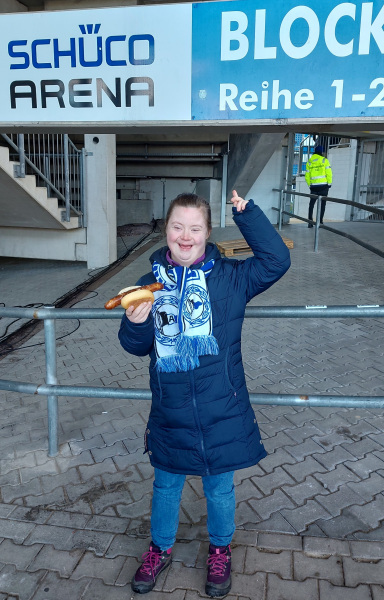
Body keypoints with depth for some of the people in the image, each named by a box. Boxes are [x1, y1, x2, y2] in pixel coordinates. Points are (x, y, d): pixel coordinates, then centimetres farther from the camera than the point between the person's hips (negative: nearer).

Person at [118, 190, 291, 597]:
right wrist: (135, 323, -19)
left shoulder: (228, 277, -7)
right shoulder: (151, 283, -2)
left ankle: (219, 551, 48)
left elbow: (276, 261, -17)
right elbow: (137, 347, 4)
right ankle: (160, 549, 50)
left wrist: (246, 214, -18)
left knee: (219, 489, 20)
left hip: (222, 414, -1)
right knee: (166, 485, 23)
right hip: (170, 414, 2)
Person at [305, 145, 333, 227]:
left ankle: (310, 221, 3)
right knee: (322, 204, 4)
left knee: (311, 204, 9)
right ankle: (320, 221, -1)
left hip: (314, 186, 3)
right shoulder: (324, 160, -2)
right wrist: (329, 183, 1)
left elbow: (307, 176, 8)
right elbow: (328, 173, -7)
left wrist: (309, 185, 15)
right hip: (323, 185, -3)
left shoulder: (309, 162, 8)